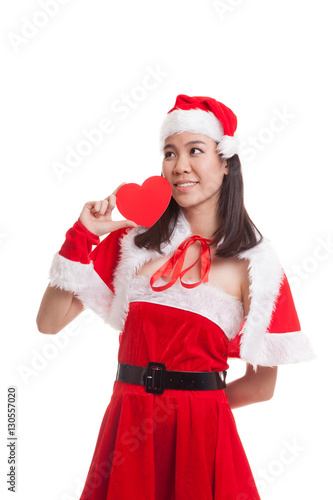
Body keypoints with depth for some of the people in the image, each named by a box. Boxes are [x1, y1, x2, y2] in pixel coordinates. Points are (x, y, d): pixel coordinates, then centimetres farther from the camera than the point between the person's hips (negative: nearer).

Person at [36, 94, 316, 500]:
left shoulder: (253, 263, -5)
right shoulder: (134, 238, 2)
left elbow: (261, 385, 0)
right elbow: (49, 322, -2)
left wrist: (198, 402, 7)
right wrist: (83, 235, -7)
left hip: (201, 435, -2)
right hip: (126, 426, 2)